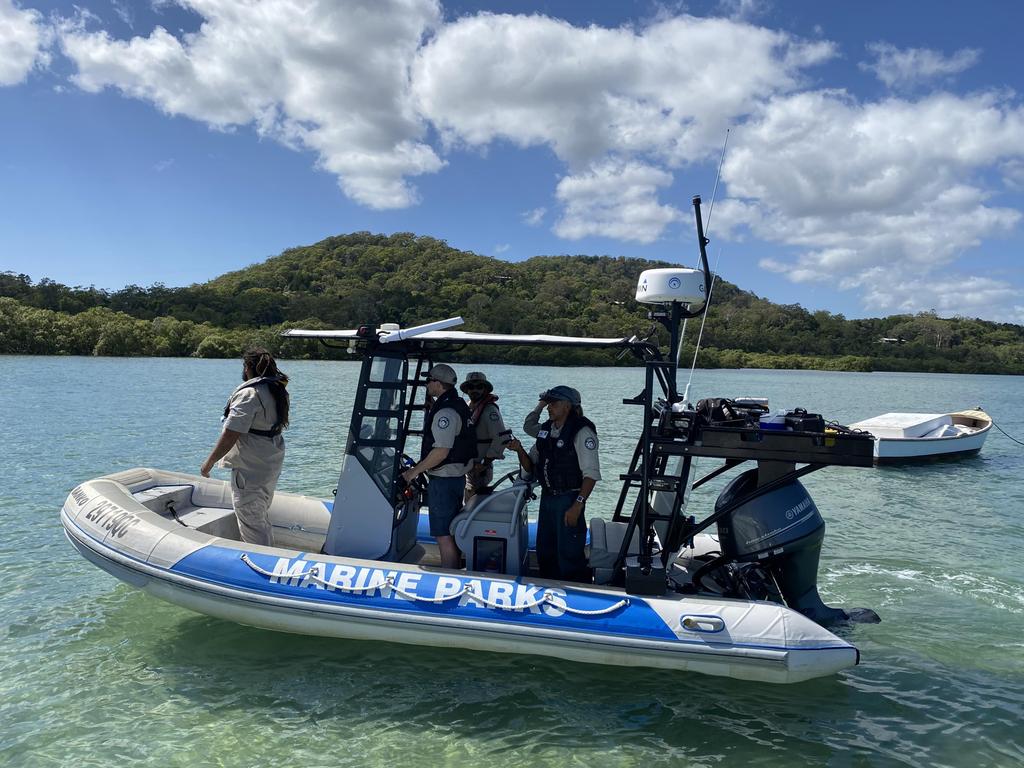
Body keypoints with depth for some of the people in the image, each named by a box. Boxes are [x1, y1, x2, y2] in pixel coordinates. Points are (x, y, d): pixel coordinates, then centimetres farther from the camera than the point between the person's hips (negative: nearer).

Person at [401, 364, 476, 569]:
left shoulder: (445, 412, -20)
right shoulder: (458, 404, 12)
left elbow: (441, 451, -25)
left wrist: (415, 470, -17)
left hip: (443, 481, -10)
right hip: (456, 476, 10)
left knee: (443, 536, -4)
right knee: (451, 533, 18)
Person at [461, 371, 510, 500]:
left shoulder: (490, 409, -16)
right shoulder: (468, 407, 12)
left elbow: (502, 437, -25)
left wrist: (485, 463, -21)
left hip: (480, 468, -9)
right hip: (467, 466, 9)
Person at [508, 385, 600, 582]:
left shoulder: (582, 431, -13)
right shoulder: (545, 429, 10)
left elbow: (591, 474, -17)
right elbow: (530, 467, 15)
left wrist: (577, 506, -23)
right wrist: (520, 450, -4)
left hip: (569, 500, -8)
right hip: (547, 498, 8)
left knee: (569, 555, -5)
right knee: (544, 554, 16)